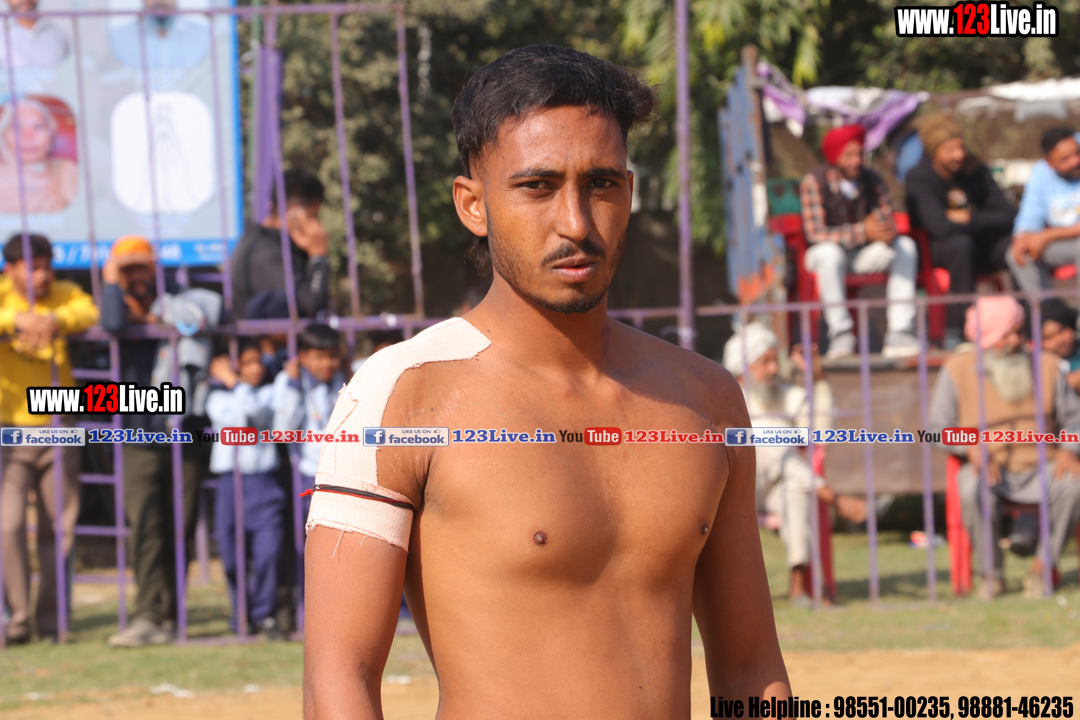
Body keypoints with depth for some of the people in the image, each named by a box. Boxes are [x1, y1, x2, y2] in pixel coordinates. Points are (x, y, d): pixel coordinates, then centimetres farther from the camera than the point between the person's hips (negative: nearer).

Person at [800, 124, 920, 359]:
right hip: (825, 253, -5)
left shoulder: (871, 180, -2)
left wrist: (888, 233, -30)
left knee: (906, 246, -18)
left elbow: (887, 222, -2)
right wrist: (863, 232, -33)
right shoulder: (814, 182, -16)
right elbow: (816, 234, -23)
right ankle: (841, 334, -33)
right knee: (830, 252, -38)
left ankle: (899, 332, -25)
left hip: (863, 254, 5)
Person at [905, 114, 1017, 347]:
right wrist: (983, 223, -13)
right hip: (938, 251, -4)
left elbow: (1009, 216, -3)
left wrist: (969, 219, -14)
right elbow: (941, 227, -28)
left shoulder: (975, 170, 1)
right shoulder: (919, 179, -14)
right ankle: (956, 330, -34)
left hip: (981, 247, 4)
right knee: (961, 243, -39)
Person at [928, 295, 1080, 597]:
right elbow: (940, 427, 1)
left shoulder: (1047, 366, 6)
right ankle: (992, 573, -15)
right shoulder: (958, 370, 0)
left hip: (1039, 468, 2)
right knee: (973, 492, -37)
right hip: (990, 468, -2)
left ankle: (1040, 569, -17)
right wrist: (972, 448, -18)